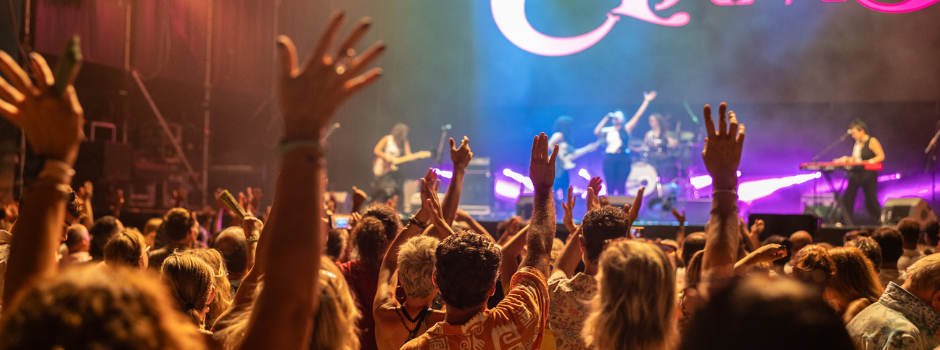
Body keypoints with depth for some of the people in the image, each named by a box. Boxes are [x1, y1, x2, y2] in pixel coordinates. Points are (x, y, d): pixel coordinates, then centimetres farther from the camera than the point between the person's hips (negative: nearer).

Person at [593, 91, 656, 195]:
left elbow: (638, 115, 2)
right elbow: (596, 132, -5)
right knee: (610, 186, 0)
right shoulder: (608, 130, 13)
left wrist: (646, 101, -5)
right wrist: (606, 119, -1)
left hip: (623, 159, -1)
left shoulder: (626, 128, 10)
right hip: (609, 159, 2)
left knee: (621, 186, -5)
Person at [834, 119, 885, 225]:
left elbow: (881, 156, -11)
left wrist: (869, 162, -23)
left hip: (868, 173, -7)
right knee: (847, 198, -2)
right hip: (855, 174, 7)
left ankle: (877, 223, 10)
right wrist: (846, 159, 2)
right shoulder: (857, 143, 17)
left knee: (870, 199, -2)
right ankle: (845, 223, 2)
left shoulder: (872, 142, -4)